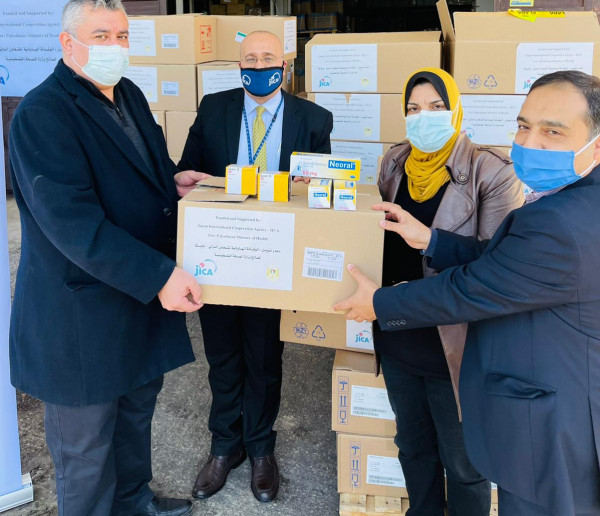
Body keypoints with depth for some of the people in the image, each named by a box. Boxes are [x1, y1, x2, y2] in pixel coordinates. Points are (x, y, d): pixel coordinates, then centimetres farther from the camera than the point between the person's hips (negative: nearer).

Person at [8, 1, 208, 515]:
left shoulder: (129, 94, 8)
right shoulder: (42, 115, -20)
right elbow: (71, 221, -28)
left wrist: (171, 179, 2)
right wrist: (158, 275, -32)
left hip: (147, 295, 9)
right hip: (80, 314, -9)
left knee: (137, 408, 26)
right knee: (86, 444, 8)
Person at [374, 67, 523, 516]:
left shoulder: (491, 172, -14)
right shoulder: (395, 164, 4)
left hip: (456, 343, -5)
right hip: (399, 339, 6)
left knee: (462, 462, 11)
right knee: (412, 445, 24)